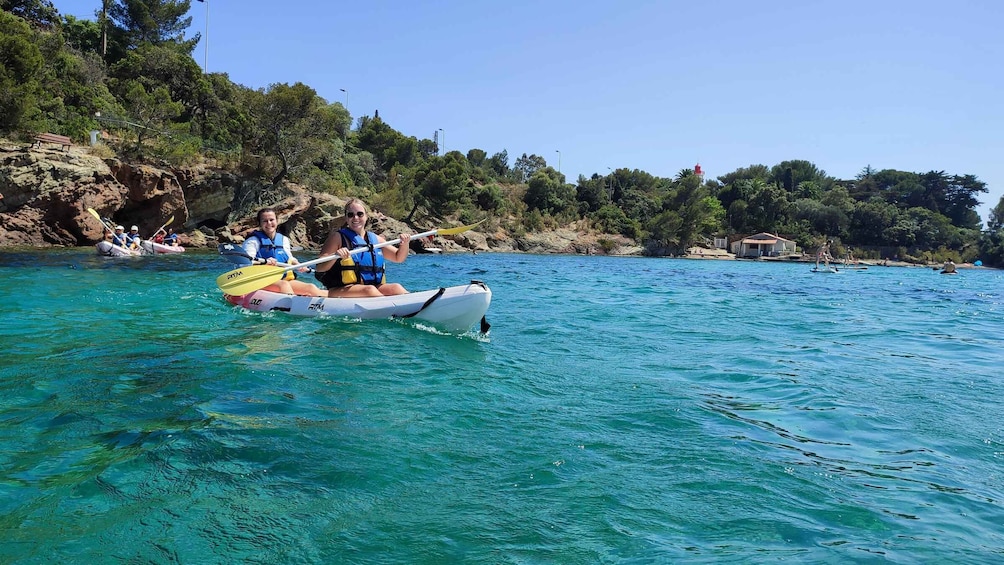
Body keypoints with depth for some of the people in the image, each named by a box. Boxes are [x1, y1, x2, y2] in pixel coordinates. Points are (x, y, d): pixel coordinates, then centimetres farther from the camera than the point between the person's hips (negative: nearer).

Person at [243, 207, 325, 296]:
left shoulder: (283, 239, 20)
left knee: (310, 287, -17)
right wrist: (264, 261, -31)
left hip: (284, 278, 6)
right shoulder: (253, 241, 2)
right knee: (284, 285, -37)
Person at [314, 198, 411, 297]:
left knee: (395, 288, -22)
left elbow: (398, 258, 24)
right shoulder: (338, 237, 3)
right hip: (342, 291, -5)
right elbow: (319, 268, -4)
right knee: (369, 290, -34)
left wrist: (404, 244, 3)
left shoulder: (375, 239, 17)